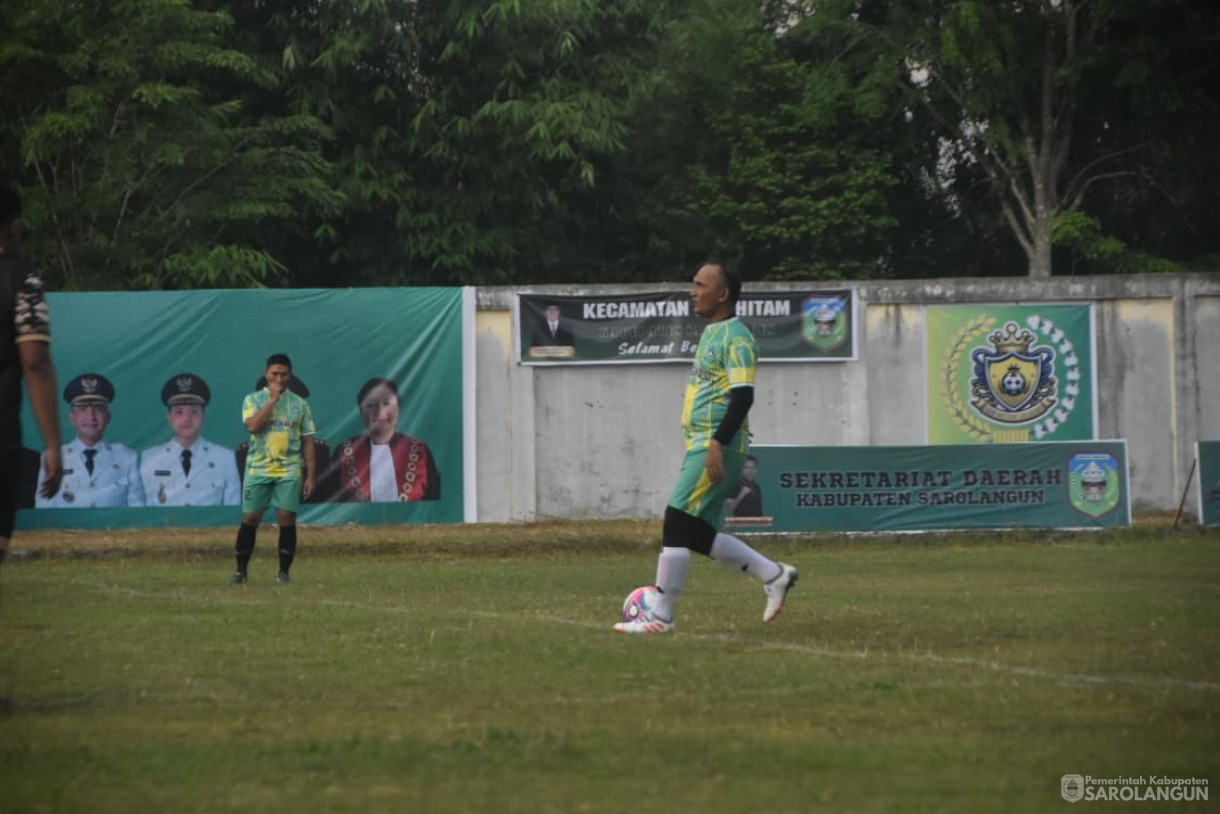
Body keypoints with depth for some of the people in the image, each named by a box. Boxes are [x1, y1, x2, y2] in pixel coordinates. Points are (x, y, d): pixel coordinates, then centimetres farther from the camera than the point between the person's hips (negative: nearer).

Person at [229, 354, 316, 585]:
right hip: (257, 469, 0)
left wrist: (310, 476, 2)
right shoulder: (253, 400, 4)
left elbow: (308, 441, 8)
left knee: (287, 520, -5)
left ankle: (284, 572, 4)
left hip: (289, 471, 0)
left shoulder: (299, 404, 7)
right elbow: (252, 426, -15)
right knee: (249, 519, 0)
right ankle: (241, 570, 11)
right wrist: (273, 399, -14)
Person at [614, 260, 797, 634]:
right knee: (700, 535, 10)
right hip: (699, 446, 10)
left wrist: (718, 444, -26)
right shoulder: (711, 333, 19)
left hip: (717, 446, -10)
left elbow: (742, 395, -20)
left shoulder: (736, 337, -12)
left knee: (678, 522, -12)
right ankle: (773, 575, 17)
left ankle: (660, 616, -9)